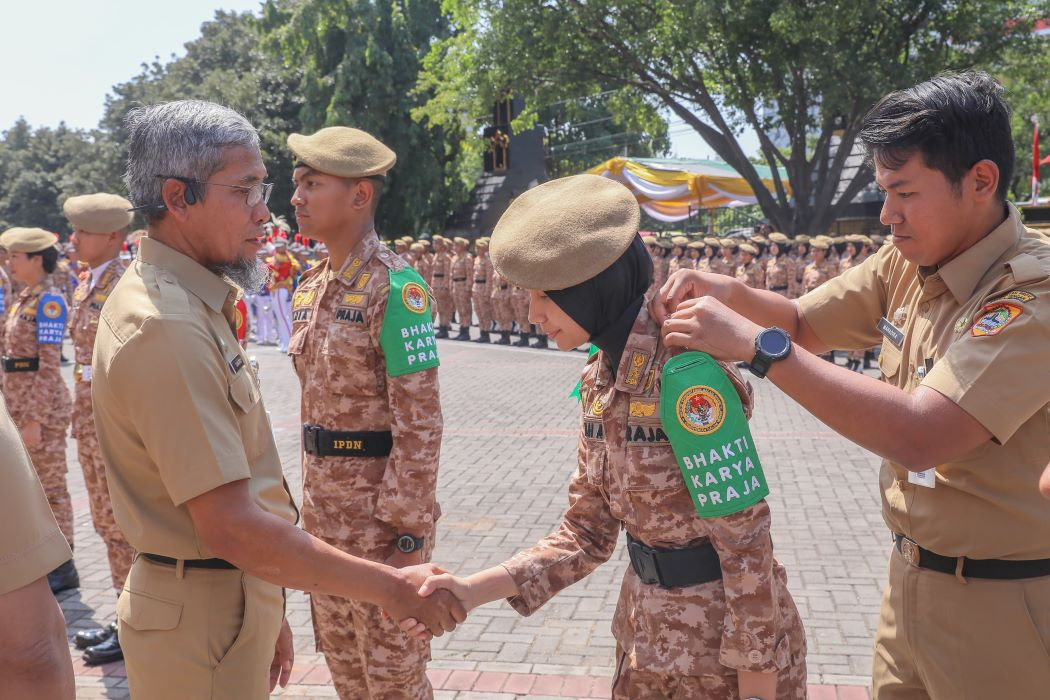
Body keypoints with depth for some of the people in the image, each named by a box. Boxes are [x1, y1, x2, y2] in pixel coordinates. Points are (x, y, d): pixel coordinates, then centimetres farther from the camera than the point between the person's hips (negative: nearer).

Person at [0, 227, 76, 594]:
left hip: (42, 409, -9)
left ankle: (63, 568, 11)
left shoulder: (48, 301, -15)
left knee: (51, 487, 0)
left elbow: (49, 366, -19)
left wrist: (35, 419, -21)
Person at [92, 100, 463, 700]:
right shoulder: (166, 329, -24)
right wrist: (389, 588, -23)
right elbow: (232, 529, -28)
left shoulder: (190, 304, 9)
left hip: (233, 597, 9)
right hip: (201, 626, -9)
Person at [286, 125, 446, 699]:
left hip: (380, 516, -8)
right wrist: (312, 497, 15)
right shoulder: (311, 286, 8)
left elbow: (419, 424, -19)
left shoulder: (394, 286, -18)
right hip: (324, 511, 8)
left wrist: (410, 531, -18)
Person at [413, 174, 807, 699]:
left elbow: (746, 545, -20)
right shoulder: (600, 379, 0)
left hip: (730, 642, -7)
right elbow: (588, 534, 2)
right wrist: (475, 590, -7)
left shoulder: (688, 374, -24)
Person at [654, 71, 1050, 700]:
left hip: (998, 606, -7)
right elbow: (804, 325, 10)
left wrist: (756, 344, -32)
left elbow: (919, 436, -34)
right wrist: (732, 296, -12)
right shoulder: (907, 263, 0)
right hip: (911, 576, 7)